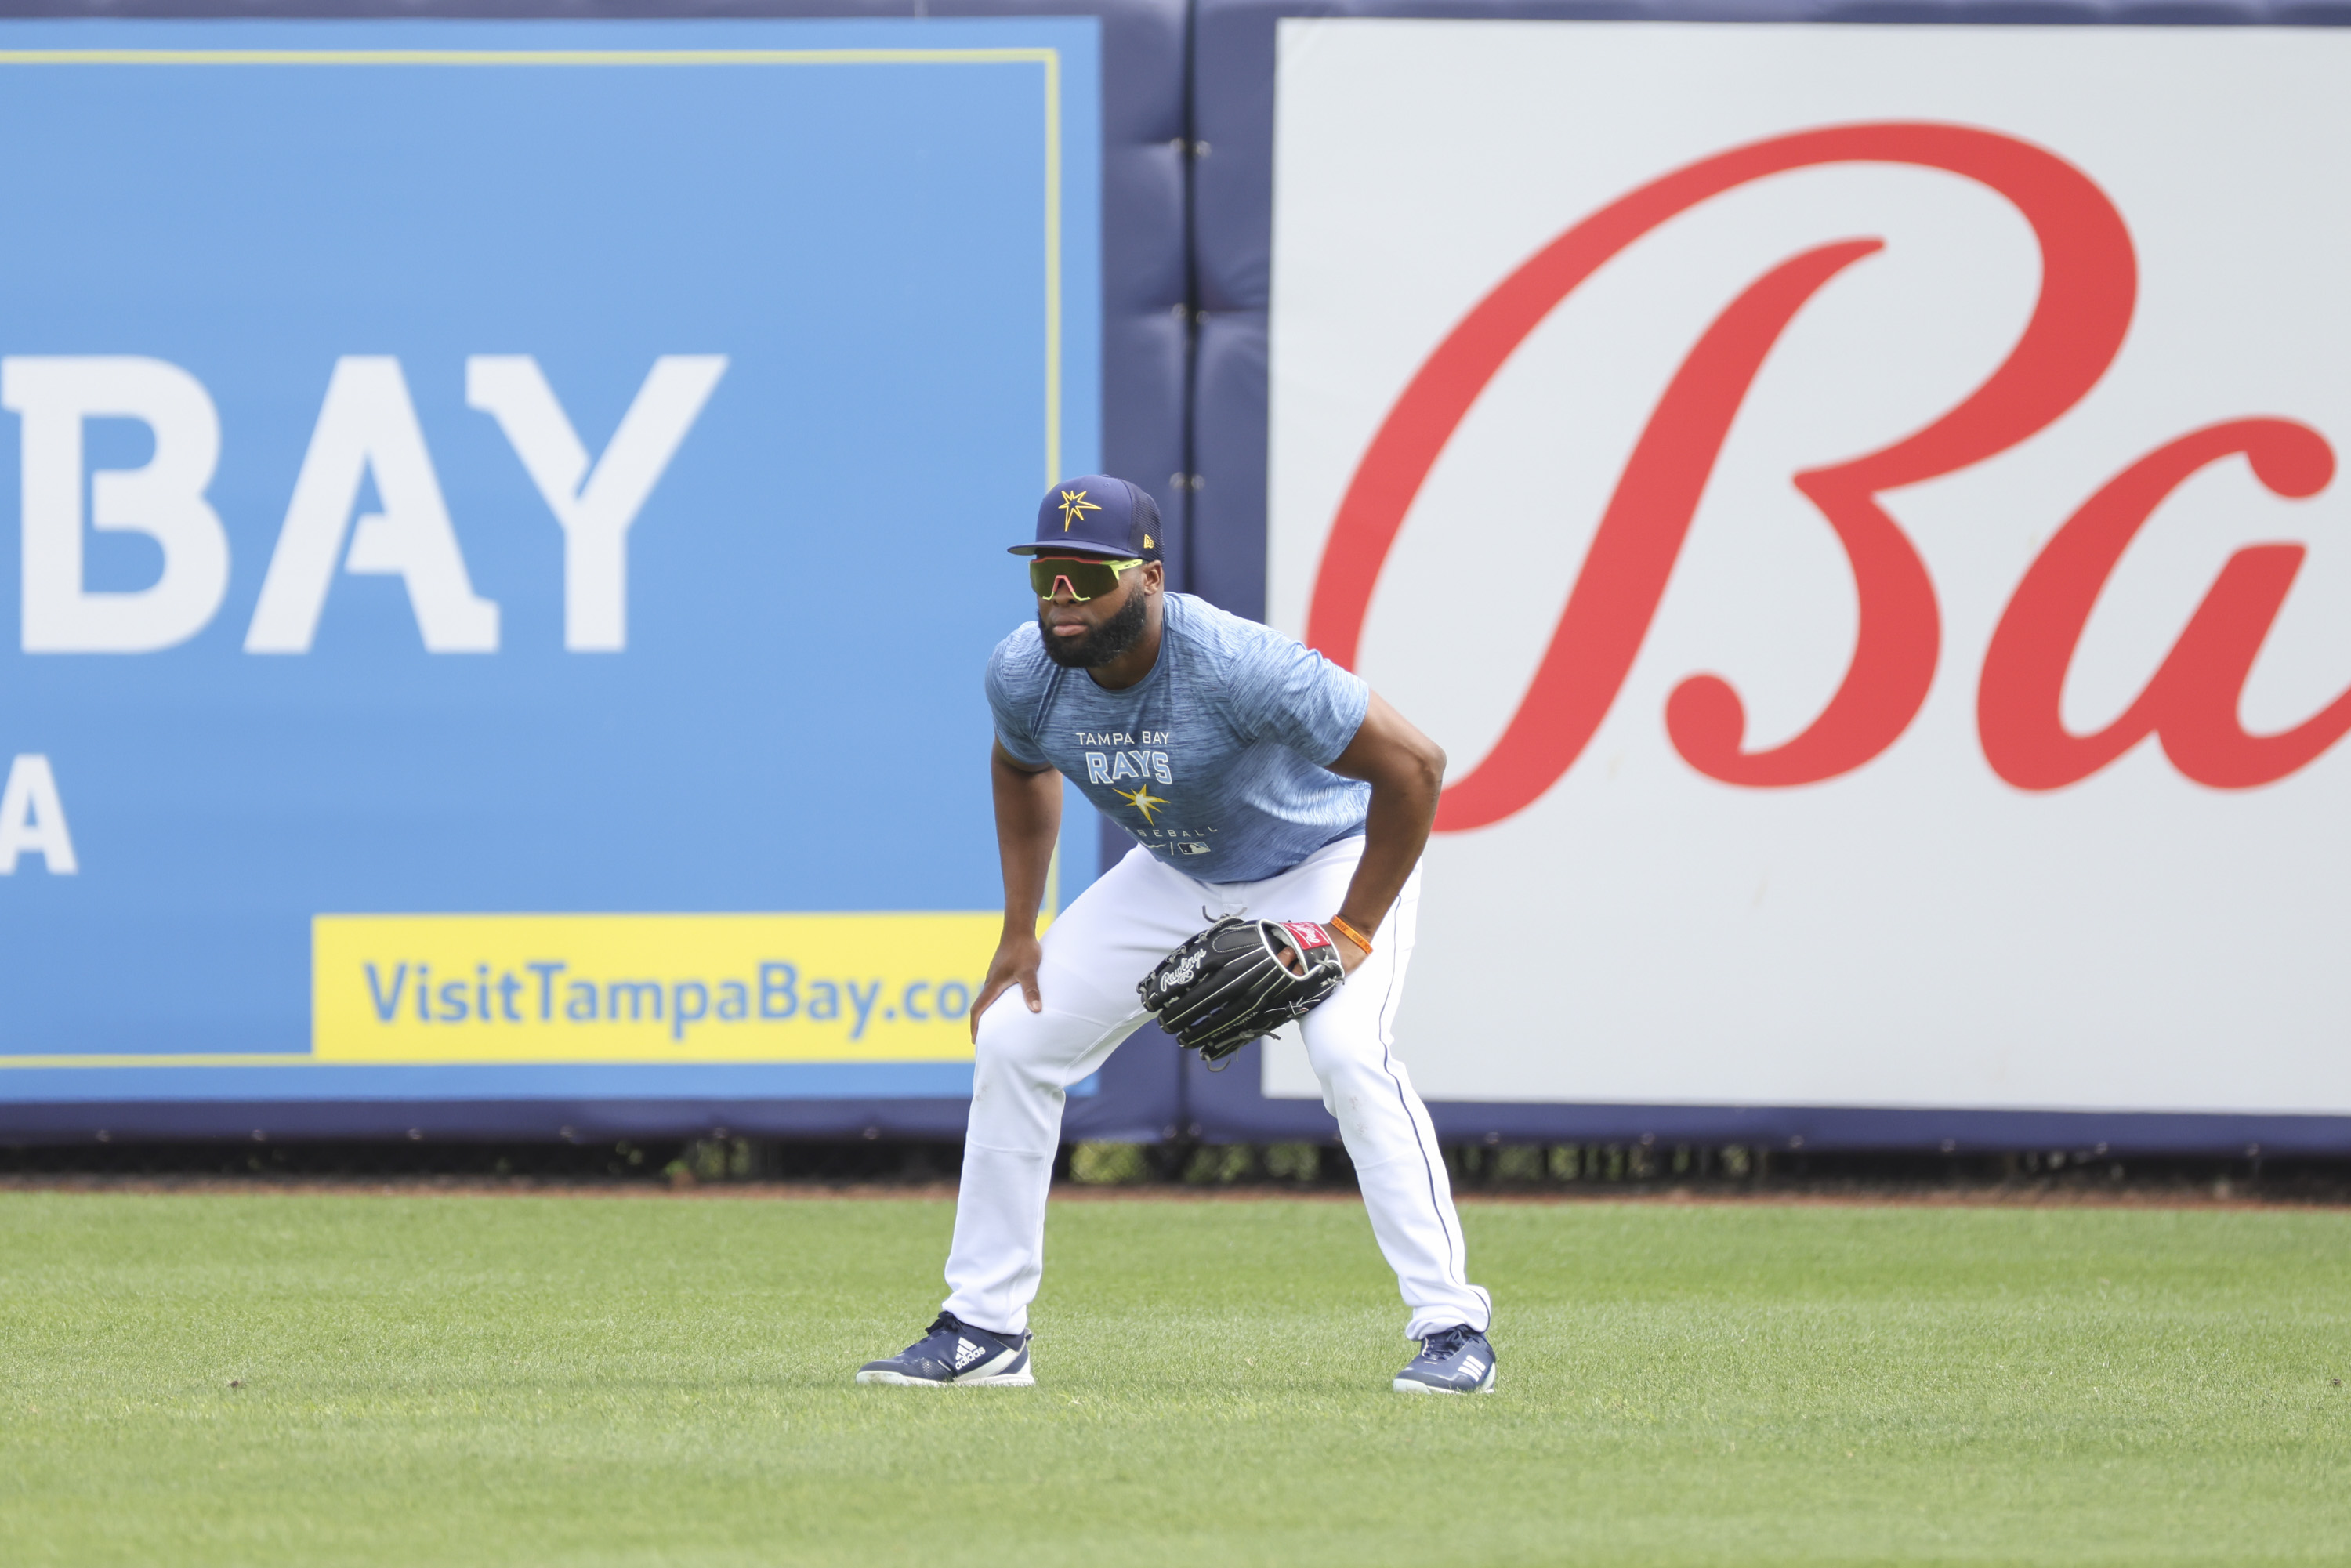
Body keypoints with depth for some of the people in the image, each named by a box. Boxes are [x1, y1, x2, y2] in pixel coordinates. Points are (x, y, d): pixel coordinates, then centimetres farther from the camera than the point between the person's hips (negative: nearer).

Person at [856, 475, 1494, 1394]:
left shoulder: (1235, 667, -38)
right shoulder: (1024, 675, -19)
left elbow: (1413, 764, -33)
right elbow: (1021, 766, 8)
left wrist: (1352, 934, -30)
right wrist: (1019, 932, 2)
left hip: (1332, 862, -6)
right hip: (1178, 876, 6)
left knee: (1348, 1052, -30)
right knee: (1013, 1039, -1)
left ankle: (1451, 1329, -24)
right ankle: (984, 1332, 9)